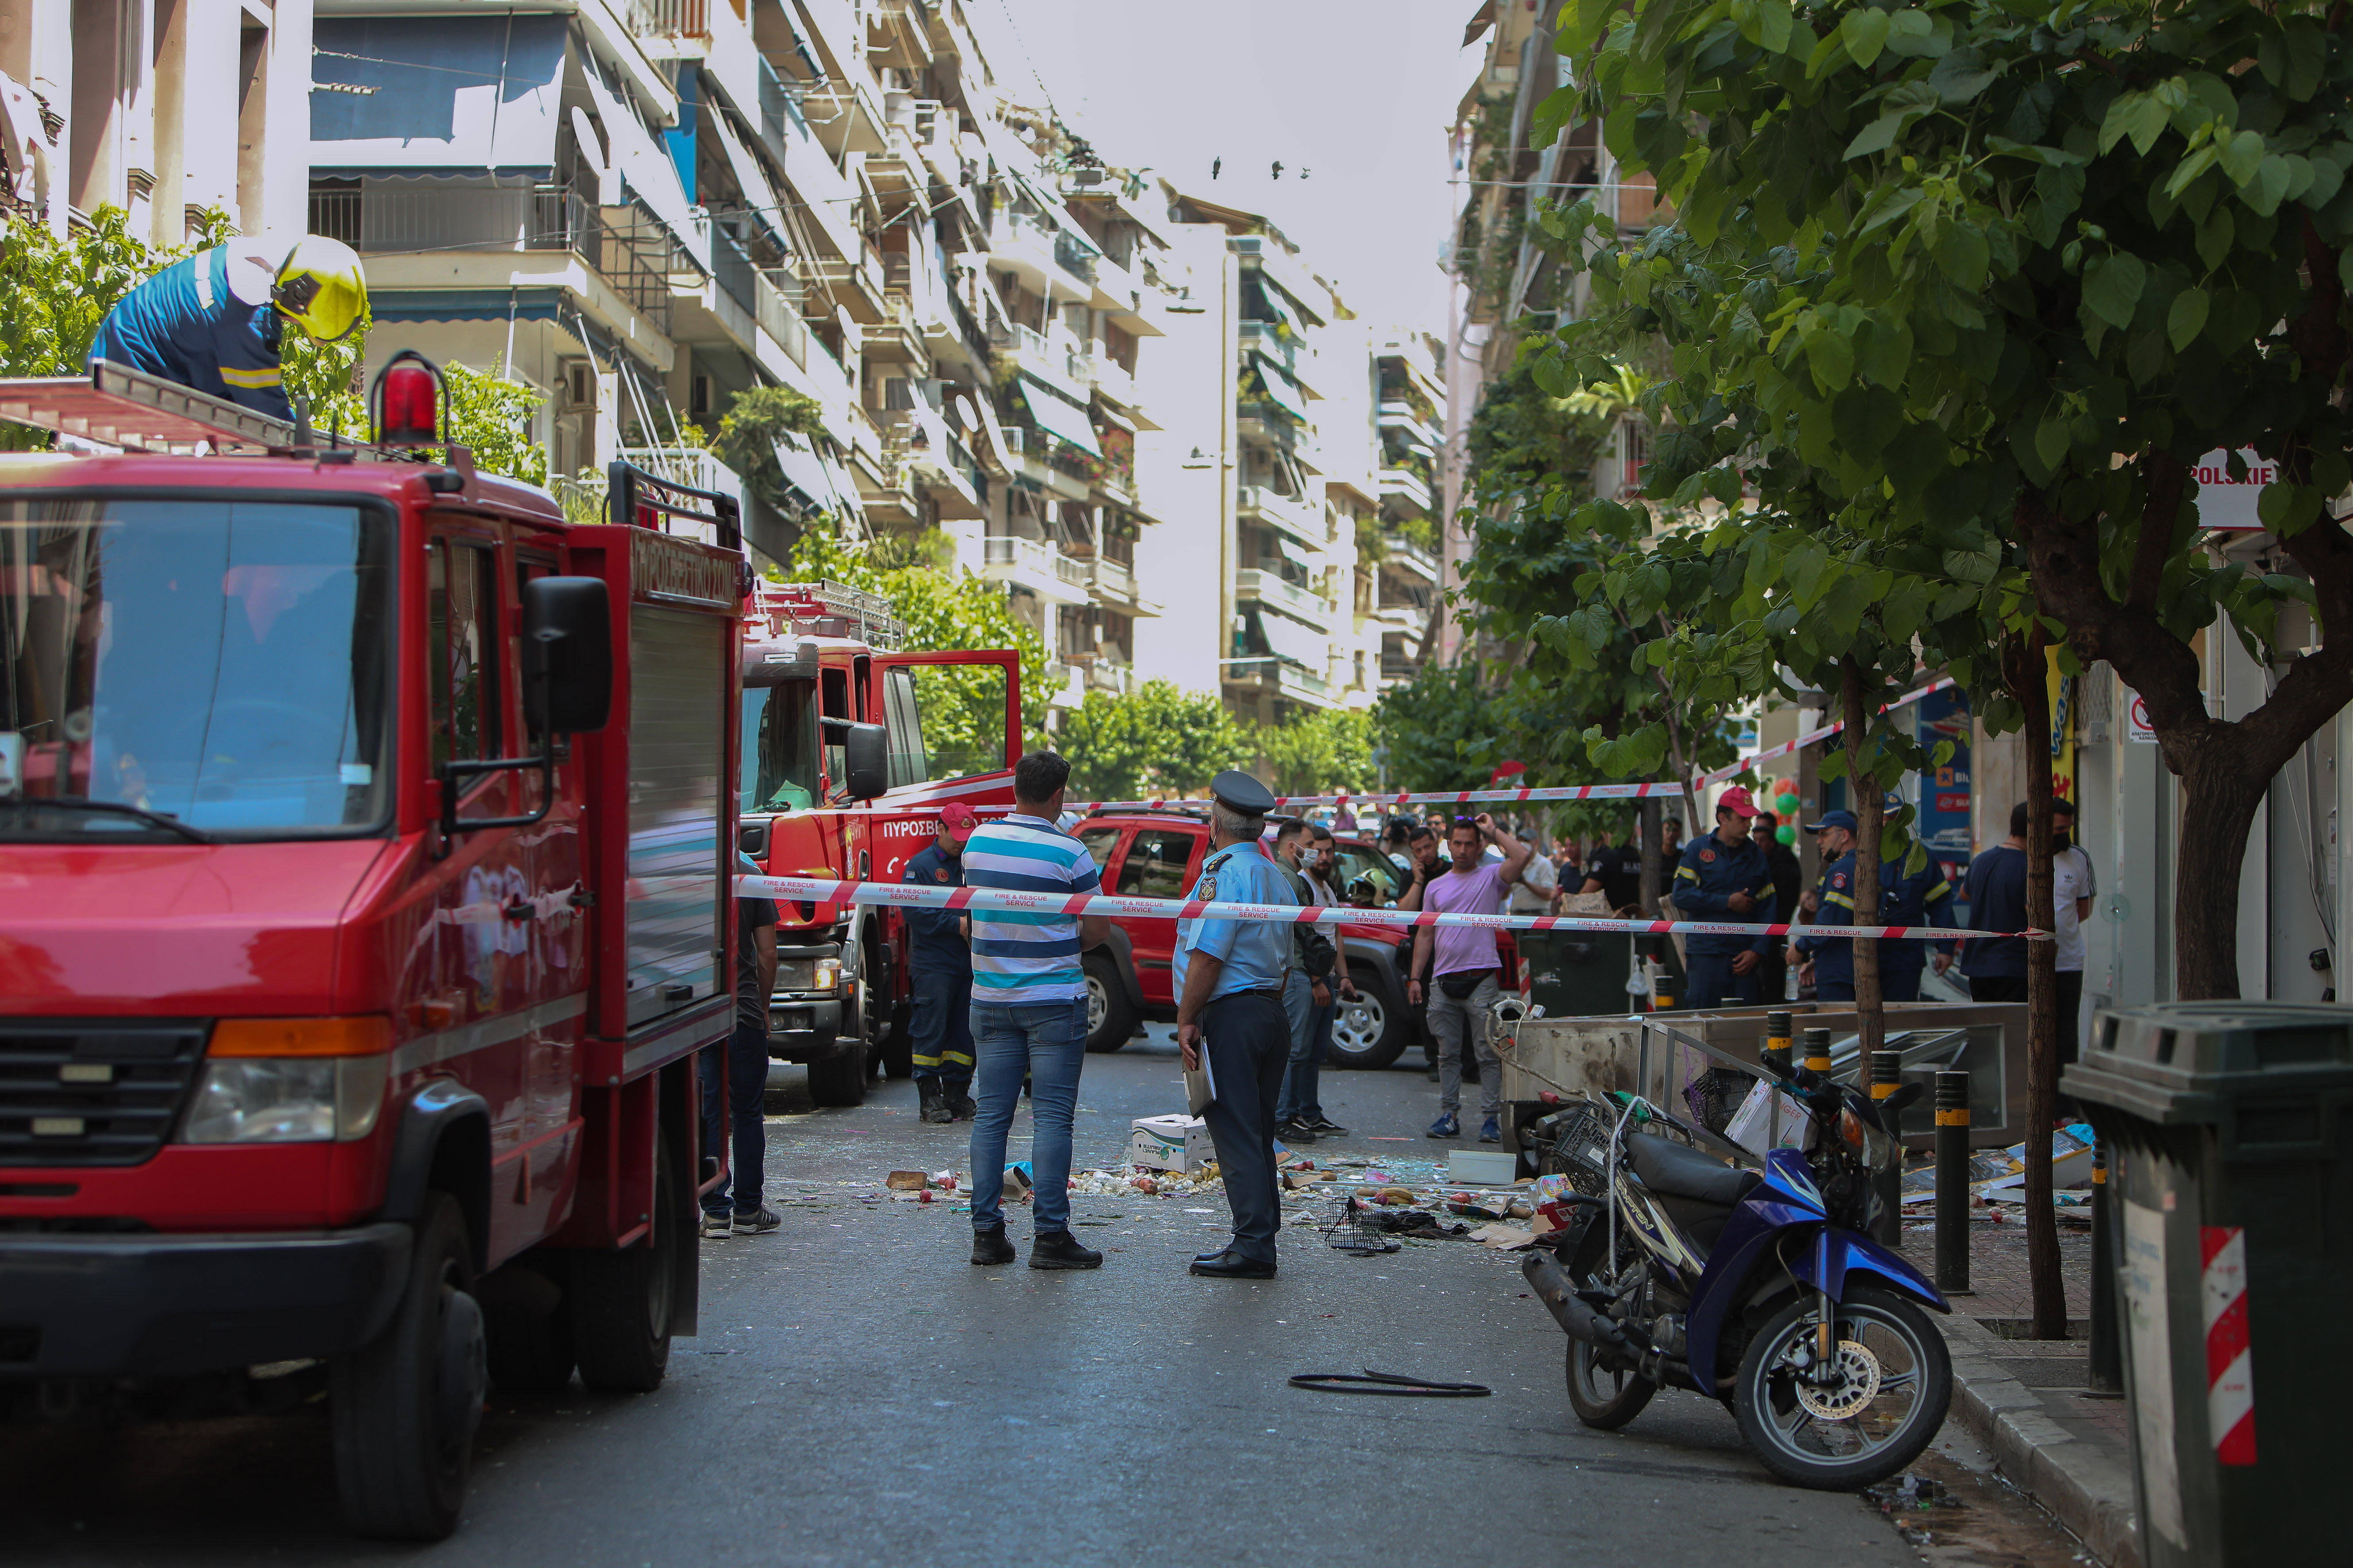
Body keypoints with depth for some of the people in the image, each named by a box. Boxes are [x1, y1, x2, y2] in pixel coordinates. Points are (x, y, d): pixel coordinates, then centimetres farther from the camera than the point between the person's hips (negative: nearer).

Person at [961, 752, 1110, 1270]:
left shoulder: (977, 841, 3)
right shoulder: (1067, 852, -12)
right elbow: (1099, 925, -5)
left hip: (990, 998, 5)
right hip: (1054, 1001, -5)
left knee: (991, 1115, 8)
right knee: (1051, 1116, -2)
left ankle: (986, 1231, 8)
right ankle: (1049, 1234, -3)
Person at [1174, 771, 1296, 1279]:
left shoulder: (1224, 873, -12)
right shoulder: (1275, 877, 18)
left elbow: (1207, 955, -18)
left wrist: (1186, 1020, -14)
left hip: (1231, 1013, -9)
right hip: (1272, 1012, 9)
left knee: (1236, 1135, -7)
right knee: (1257, 1134, 13)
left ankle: (1253, 1246, -9)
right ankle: (1262, 1236, 16)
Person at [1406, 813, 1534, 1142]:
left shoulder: (1491, 877, 4)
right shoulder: (1435, 886, 16)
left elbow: (1522, 856, -15)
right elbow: (1425, 934, 18)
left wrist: (1493, 831, -3)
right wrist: (1415, 978, 11)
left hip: (1481, 979, -4)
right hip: (1443, 979, 4)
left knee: (1488, 1053, -3)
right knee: (1448, 1054, 8)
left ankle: (1491, 1117, 0)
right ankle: (1449, 1115, 15)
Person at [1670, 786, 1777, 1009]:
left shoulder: (1757, 856, 12)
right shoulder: (1699, 849, 3)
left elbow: (1768, 909, 9)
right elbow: (1682, 896, -7)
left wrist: (1757, 951, -3)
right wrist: (1727, 902, -8)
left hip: (1743, 956, 3)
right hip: (1705, 954, -3)